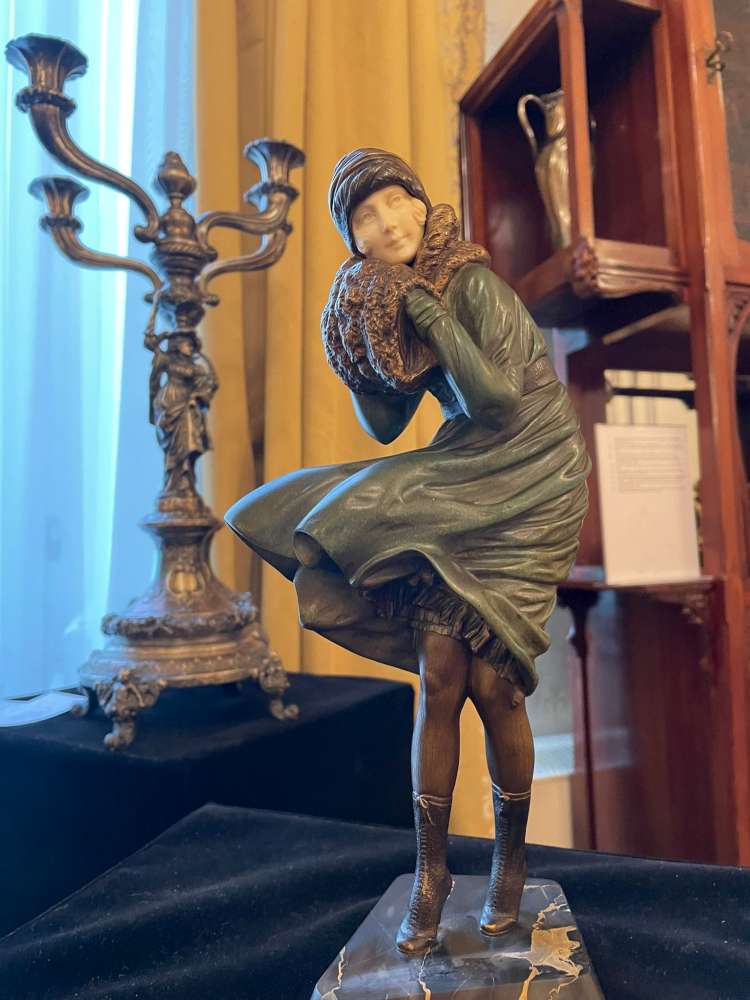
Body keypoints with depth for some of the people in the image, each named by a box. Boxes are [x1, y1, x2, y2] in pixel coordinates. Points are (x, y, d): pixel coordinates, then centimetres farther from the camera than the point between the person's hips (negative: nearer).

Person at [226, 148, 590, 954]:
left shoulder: (472, 284, -13)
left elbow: (495, 398, -24)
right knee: (438, 678, -3)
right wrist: (355, 355, -4)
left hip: (528, 486, -4)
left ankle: (511, 856, 23)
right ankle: (430, 869, 15)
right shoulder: (383, 308, 5)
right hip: (456, 481, 5)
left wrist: (428, 310, -21)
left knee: (490, 684, -5)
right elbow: (386, 425, 8)